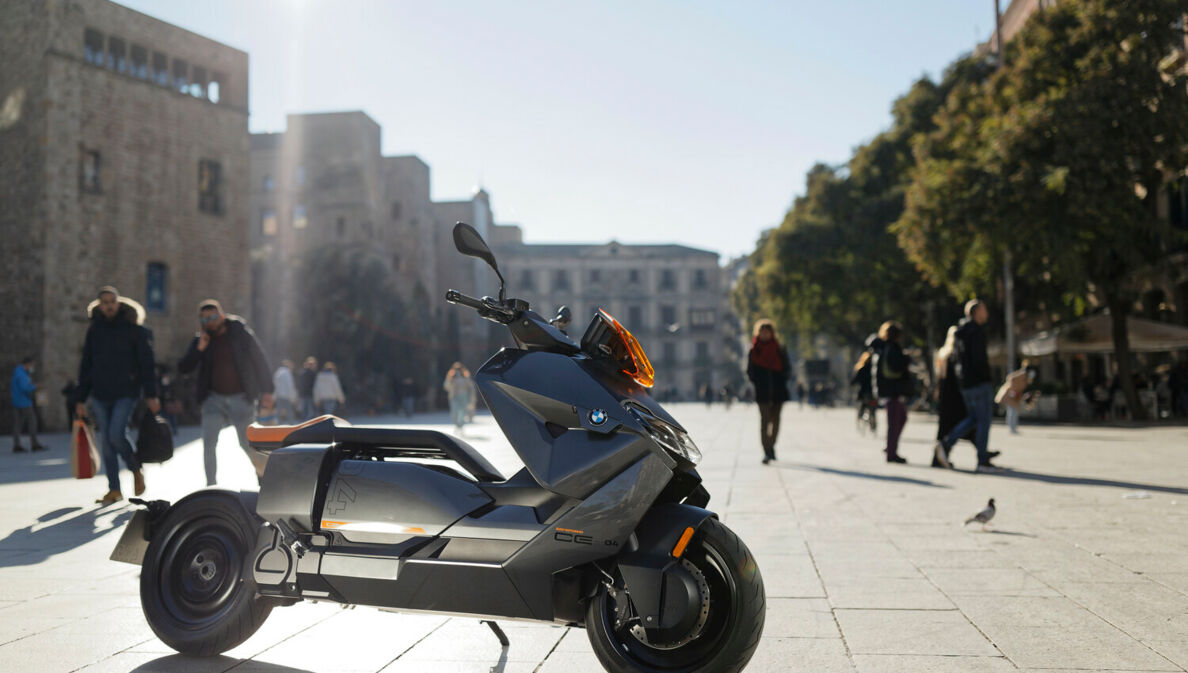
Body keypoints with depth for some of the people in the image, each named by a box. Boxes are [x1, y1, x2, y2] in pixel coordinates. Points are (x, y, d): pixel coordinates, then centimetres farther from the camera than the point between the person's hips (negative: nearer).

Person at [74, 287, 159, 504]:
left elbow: (147, 363, -3)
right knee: (106, 441, 4)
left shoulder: (134, 329, -1)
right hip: (100, 395, 4)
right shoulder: (94, 330, 11)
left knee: (117, 434, -17)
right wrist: (80, 399, 11)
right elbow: (85, 366, 15)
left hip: (126, 393, -4)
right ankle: (114, 490, 10)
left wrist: (151, 395, -10)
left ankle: (137, 470, 9)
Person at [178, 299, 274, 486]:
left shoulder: (240, 332, -3)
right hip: (214, 398, 2)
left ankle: (263, 466, 30)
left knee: (247, 444, 0)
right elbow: (183, 368, -1)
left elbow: (259, 360, 0)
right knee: (208, 442, -11)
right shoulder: (201, 340, 4)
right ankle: (210, 486, -3)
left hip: (241, 398, -2)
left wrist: (266, 391, -5)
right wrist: (199, 349, -16)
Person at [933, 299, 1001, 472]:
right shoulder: (976, 331, -14)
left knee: (973, 418, 16)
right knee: (984, 421, -2)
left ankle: (945, 444, 4)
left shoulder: (962, 332, 15)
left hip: (965, 383, 9)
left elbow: (956, 359, 18)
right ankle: (983, 461, 1)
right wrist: (986, 376, -11)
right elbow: (978, 359, -22)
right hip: (979, 382, -9)